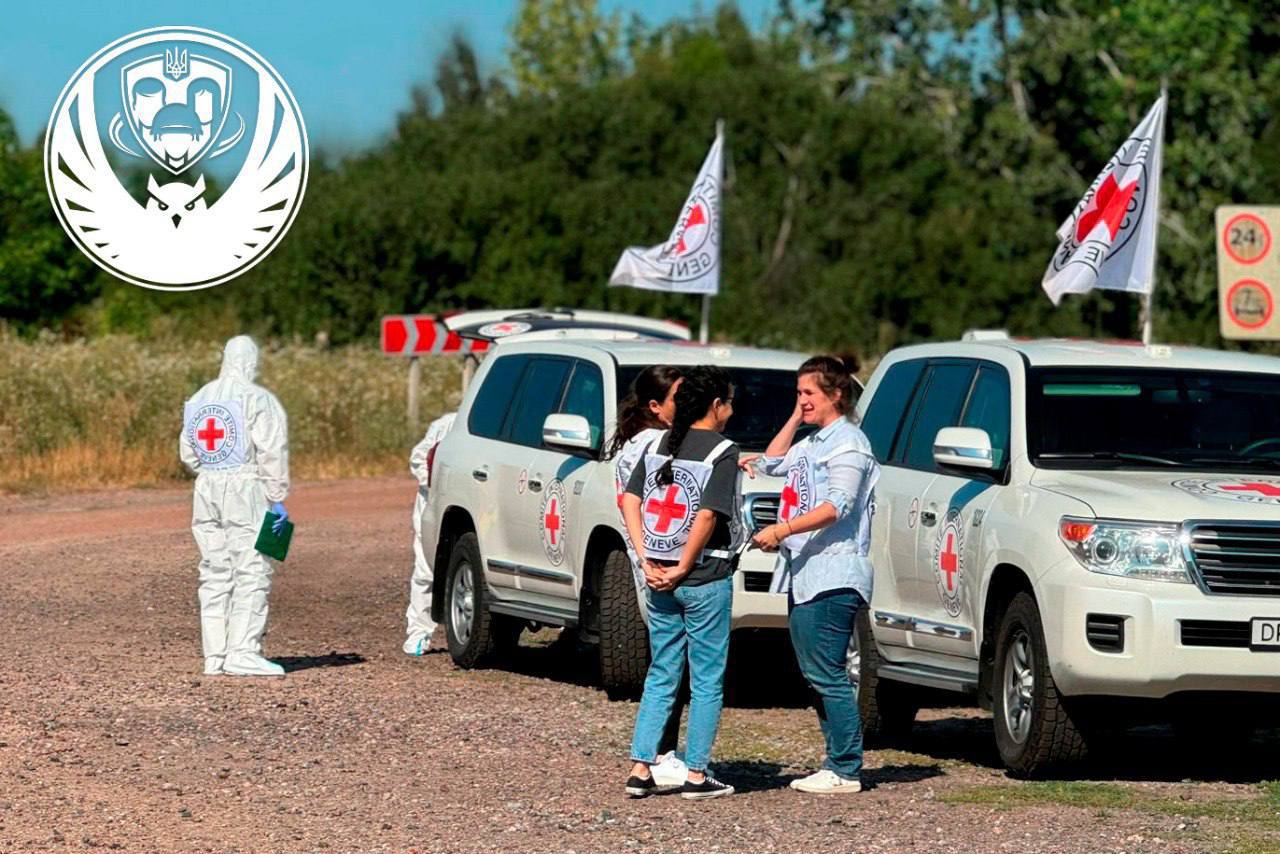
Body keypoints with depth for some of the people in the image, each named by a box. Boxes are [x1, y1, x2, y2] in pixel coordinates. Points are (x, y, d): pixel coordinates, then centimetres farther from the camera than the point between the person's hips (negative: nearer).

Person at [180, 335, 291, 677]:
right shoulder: (258, 399, -9)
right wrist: (278, 499, -9)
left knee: (214, 573, 9)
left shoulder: (199, 399, 12)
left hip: (207, 491, 7)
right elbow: (272, 454, -12)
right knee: (251, 573, -6)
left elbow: (188, 452, 15)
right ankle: (243, 652, -12)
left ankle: (214, 655, 9)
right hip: (246, 489, -6)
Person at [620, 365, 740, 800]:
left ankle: (640, 769, 7)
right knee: (707, 681, 5)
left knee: (660, 676, 13)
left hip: (660, 581, 6)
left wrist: (648, 560, -1)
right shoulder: (722, 452, -11)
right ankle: (697, 775, 6)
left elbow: (630, 501, 2)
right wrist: (682, 569, -12)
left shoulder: (658, 445, 8)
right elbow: (707, 516, -20)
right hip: (706, 581, -6)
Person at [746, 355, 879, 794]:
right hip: (803, 575, 10)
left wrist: (783, 530, -26)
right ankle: (837, 763, 13)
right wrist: (796, 416, 21)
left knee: (827, 675, -11)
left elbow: (839, 506, -20)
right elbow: (773, 462, 31)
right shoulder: (811, 443, 21)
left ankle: (846, 770, -10)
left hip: (832, 578, -10)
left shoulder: (847, 442, -9)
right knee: (815, 675, 10)